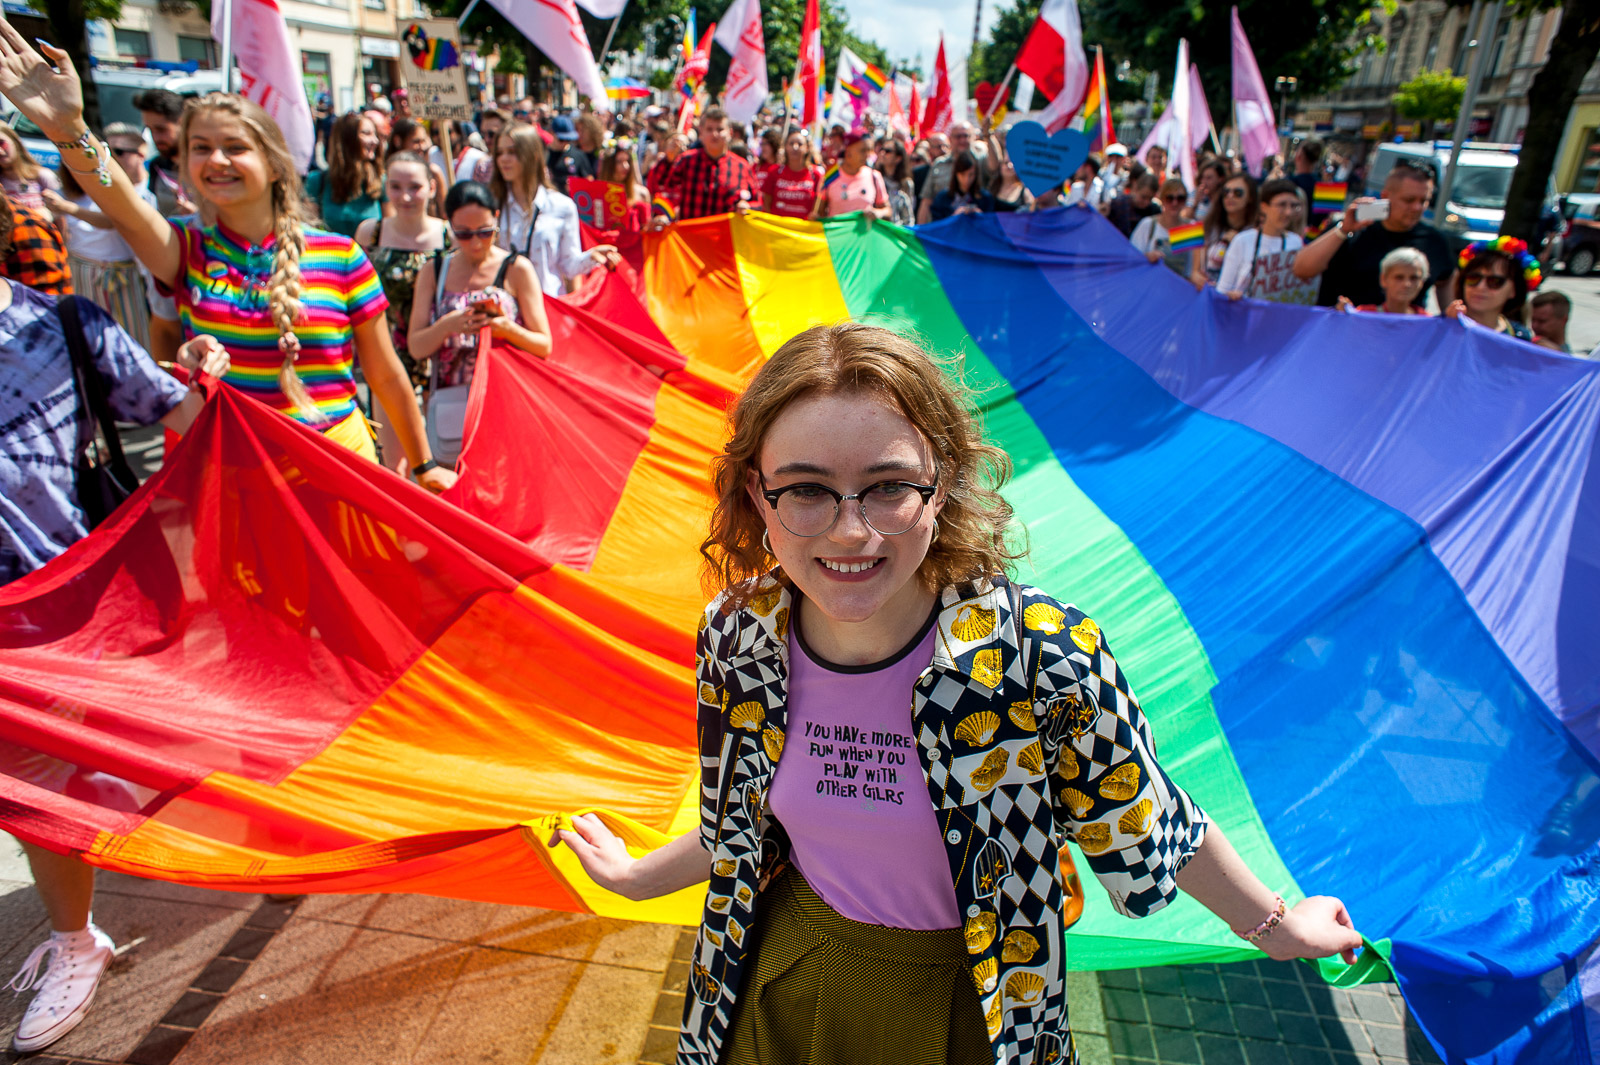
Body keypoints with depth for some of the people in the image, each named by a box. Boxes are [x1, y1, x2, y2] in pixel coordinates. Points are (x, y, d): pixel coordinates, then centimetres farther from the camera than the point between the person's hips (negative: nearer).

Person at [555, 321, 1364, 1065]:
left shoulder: (1041, 655, -31)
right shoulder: (737, 636, -19)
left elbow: (1137, 820, -11)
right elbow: (745, 828, 0)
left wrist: (1272, 924, 4)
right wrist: (639, 876, 14)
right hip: (788, 990, 3)